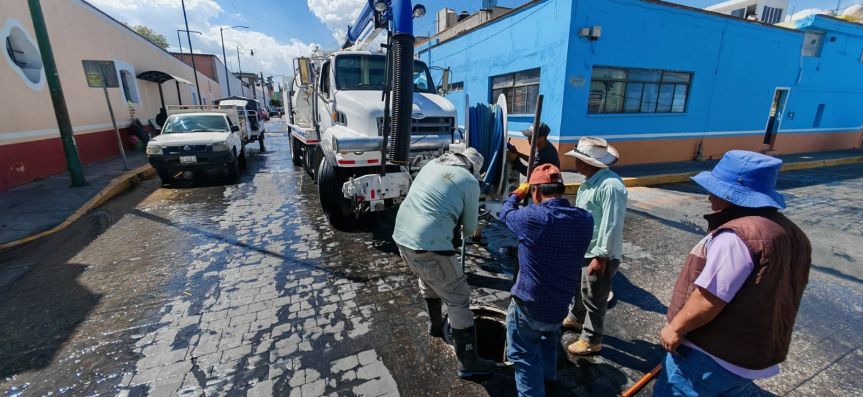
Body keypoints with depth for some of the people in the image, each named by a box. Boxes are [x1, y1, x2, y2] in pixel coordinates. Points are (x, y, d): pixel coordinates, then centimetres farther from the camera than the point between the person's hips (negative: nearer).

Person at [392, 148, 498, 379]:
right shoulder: (470, 182, -2)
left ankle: (435, 325, 53)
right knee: (458, 299, 8)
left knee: (427, 279, 32)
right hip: (429, 245, -8)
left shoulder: (433, 164, 15)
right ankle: (468, 362, 20)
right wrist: (467, 231, 31)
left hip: (402, 235, 8)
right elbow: (470, 228, 7)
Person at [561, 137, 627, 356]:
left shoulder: (610, 186, -28)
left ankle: (591, 340, 27)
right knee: (578, 287, 26)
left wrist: (601, 257, -24)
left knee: (593, 298, 7)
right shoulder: (590, 180, 4)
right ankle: (576, 318, 50)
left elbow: (612, 226, -28)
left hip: (599, 254, -9)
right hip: (583, 249, 10)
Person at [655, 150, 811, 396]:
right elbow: (772, 295, 13)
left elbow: (709, 300, -26)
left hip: (711, 356, -9)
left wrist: (675, 328, -14)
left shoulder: (736, 236, -26)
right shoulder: (790, 233, 6)